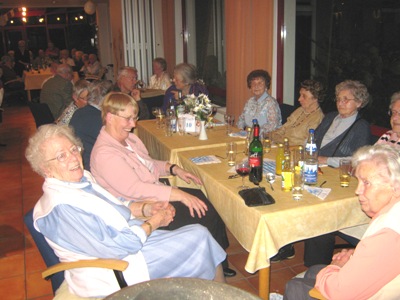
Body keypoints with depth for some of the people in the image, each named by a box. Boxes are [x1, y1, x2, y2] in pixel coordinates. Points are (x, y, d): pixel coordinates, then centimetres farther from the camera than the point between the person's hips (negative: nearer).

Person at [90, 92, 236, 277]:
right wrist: (180, 195, -29)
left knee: (201, 198, -8)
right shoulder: (104, 154, -21)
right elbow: (135, 189, -28)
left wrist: (173, 168, 5)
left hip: (155, 192, 9)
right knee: (205, 216, -15)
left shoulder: (129, 138, 8)